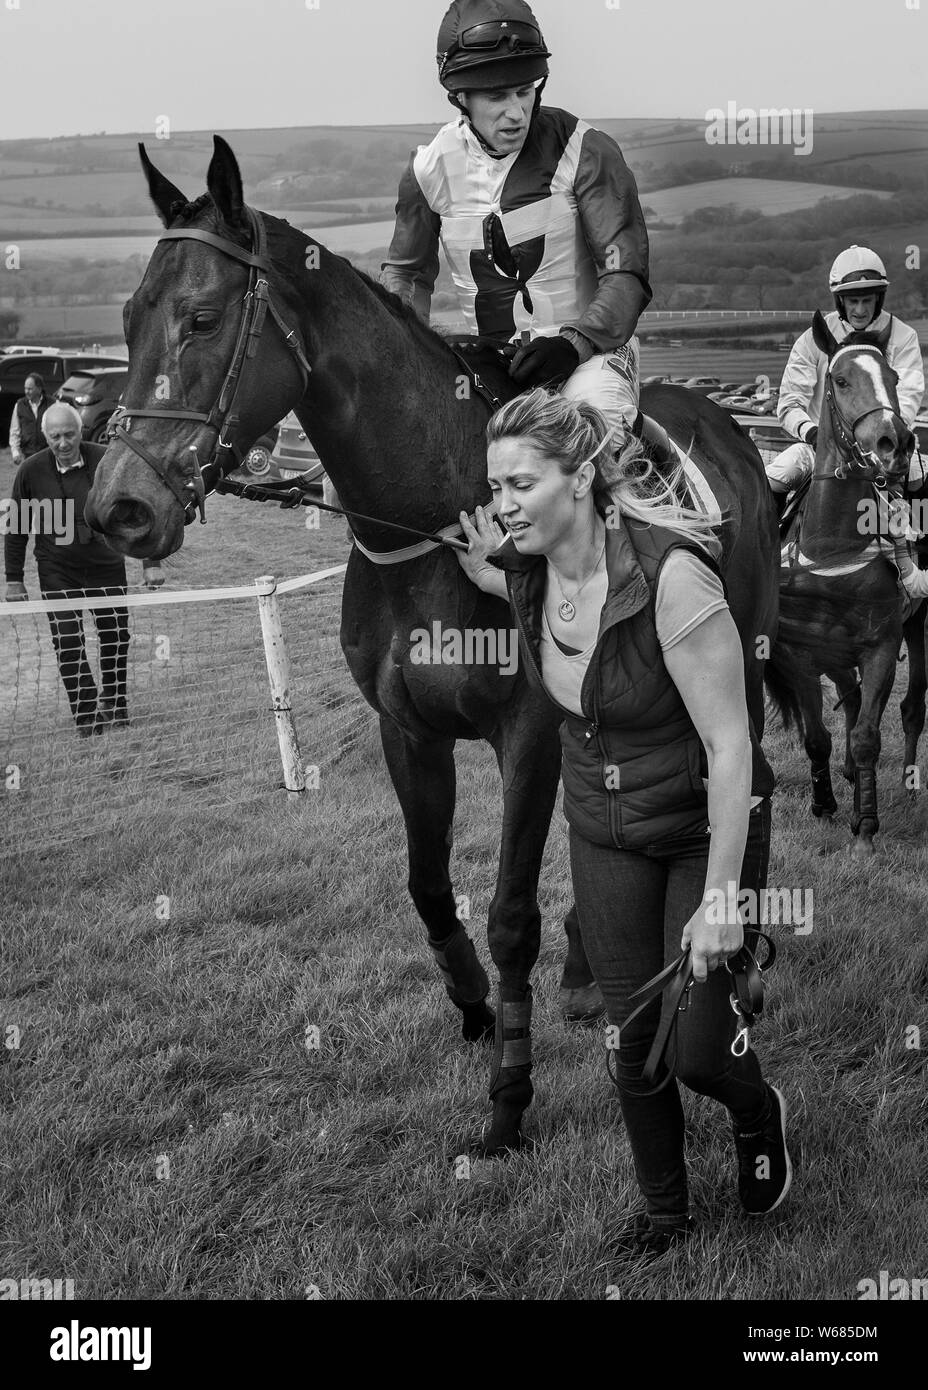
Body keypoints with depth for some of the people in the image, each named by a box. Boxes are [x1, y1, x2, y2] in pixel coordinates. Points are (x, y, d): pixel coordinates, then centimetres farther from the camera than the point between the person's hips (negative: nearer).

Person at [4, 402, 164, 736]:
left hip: (107, 564, 1)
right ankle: (86, 715, 4)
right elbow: (16, 528, 1)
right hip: (57, 570, -1)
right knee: (68, 642, -7)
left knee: (116, 636, 7)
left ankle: (113, 705, 30)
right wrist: (14, 580, 2)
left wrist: (151, 563, -8)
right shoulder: (31, 471, -9)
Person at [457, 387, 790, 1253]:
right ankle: (663, 1207, 34)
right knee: (631, 1041, 10)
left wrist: (719, 899, -26)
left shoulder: (670, 575, -30)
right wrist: (478, 568, -3)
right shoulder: (523, 572, -10)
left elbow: (729, 743, -27)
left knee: (698, 1050, -2)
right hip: (602, 834, 5)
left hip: (704, 829, -5)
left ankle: (757, 1116, 35)